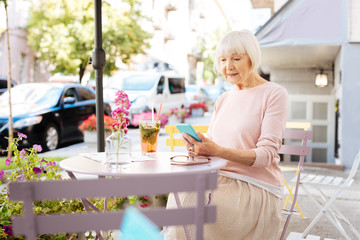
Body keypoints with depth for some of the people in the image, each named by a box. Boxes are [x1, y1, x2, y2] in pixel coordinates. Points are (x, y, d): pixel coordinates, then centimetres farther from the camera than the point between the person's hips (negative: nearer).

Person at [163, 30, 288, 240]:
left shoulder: (274, 94, -3)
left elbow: (266, 154, -12)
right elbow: (211, 146, 14)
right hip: (220, 181, 5)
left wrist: (217, 150, -25)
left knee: (191, 205, -28)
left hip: (256, 189, -5)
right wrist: (199, 148, -11)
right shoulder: (223, 100, 17)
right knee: (178, 196, -25)